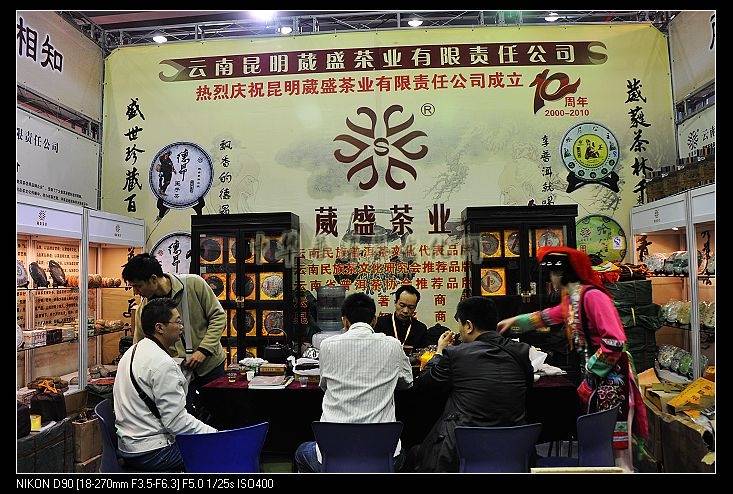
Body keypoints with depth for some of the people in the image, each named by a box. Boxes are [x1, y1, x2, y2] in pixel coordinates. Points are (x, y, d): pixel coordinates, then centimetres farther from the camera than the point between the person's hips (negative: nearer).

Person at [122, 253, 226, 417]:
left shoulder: (194, 284, -14)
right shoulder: (144, 309, -6)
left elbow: (218, 316, -9)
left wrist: (203, 350, -18)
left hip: (211, 364, -1)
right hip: (179, 373, 1)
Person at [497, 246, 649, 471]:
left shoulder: (592, 296, -20)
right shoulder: (571, 298, 10)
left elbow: (615, 342, -24)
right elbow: (548, 316, 29)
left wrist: (590, 370, -16)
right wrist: (515, 320, 29)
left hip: (611, 376, -10)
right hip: (594, 376, 10)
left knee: (615, 443, -5)